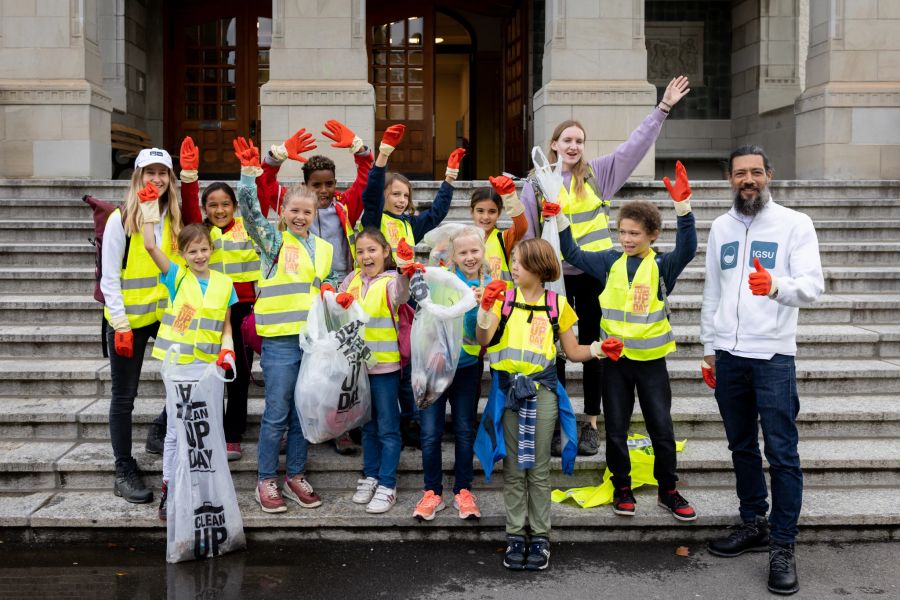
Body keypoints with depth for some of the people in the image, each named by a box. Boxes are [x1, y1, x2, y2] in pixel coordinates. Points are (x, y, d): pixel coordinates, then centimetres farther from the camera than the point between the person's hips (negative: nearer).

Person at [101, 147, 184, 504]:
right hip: (129, 320, -5)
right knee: (124, 397, 4)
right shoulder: (121, 220, -8)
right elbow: (109, 278, -9)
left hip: (165, 315, 5)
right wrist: (120, 325, -13)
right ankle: (125, 473, 16)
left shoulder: (174, 219, 7)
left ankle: (160, 432, 26)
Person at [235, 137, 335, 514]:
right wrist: (249, 169, -26)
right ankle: (266, 481, 14)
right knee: (276, 415, 1)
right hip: (280, 340, -4)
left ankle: (295, 476, 24)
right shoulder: (272, 240, -1)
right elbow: (249, 207, -16)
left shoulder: (324, 248, 13)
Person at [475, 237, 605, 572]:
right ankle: (515, 535, 14)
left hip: (542, 390, -1)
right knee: (513, 468, 5)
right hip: (508, 389, 1)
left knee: (538, 468, 4)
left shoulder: (557, 304, 4)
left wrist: (598, 349, -10)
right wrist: (485, 307, -22)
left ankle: (540, 537, 13)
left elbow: (572, 352, 8)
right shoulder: (504, 298, 4)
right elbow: (482, 340, -7)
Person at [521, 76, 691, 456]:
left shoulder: (597, 174, 4)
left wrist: (663, 108, 0)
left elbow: (634, 146, 4)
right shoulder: (537, 183, 1)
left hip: (594, 274, 1)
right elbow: (525, 232, 3)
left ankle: (591, 424, 17)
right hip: (555, 276, -1)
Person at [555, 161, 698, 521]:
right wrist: (560, 219, -1)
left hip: (651, 359, -2)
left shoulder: (662, 266, -5)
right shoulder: (610, 262, 4)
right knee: (616, 429, 9)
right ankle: (622, 489, 24)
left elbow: (687, 249, -22)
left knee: (662, 429, 4)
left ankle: (668, 492, 20)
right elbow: (573, 255, 10)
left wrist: (682, 206, -35)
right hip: (615, 357, 2)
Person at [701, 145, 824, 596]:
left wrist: (775, 285, -33)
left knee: (782, 453, -4)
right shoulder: (720, 228, 11)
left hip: (773, 356, -4)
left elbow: (812, 286, -12)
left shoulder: (794, 224, -3)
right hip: (728, 356, 5)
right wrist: (709, 349, 14)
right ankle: (754, 525, 27)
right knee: (742, 447, 13)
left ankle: (782, 547, 4)